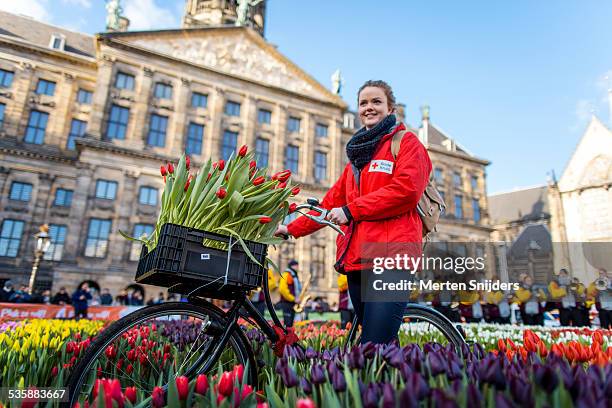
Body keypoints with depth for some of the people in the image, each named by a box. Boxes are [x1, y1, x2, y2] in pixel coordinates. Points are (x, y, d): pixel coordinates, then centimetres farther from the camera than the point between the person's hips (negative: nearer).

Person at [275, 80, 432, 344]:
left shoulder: (406, 142, 9)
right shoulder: (357, 154, 28)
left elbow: (407, 189, -10)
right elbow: (331, 203, 25)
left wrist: (351, 210, -10)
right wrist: (291, 229, 18)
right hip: (357, 261, 6)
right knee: (384, 346, 7)